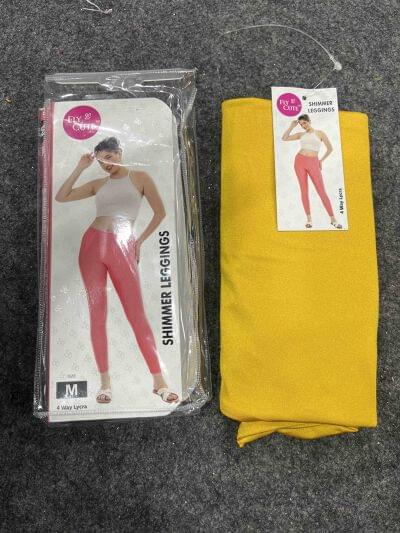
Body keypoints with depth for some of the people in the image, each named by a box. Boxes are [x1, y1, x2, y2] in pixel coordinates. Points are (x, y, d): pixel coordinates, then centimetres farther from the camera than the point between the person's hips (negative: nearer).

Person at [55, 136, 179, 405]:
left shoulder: (140, 178, 10)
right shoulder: (98, 184, 19)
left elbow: (160, 212, 10)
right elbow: (61, 197, 16)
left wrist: (140, 241, 9)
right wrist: (80, 168, 12)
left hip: (122, 248, -3)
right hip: (93, 244, 4)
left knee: (137, 314, -8)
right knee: (97, 314, -1)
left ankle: (159, 380, -2)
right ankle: (105, 381, 7)